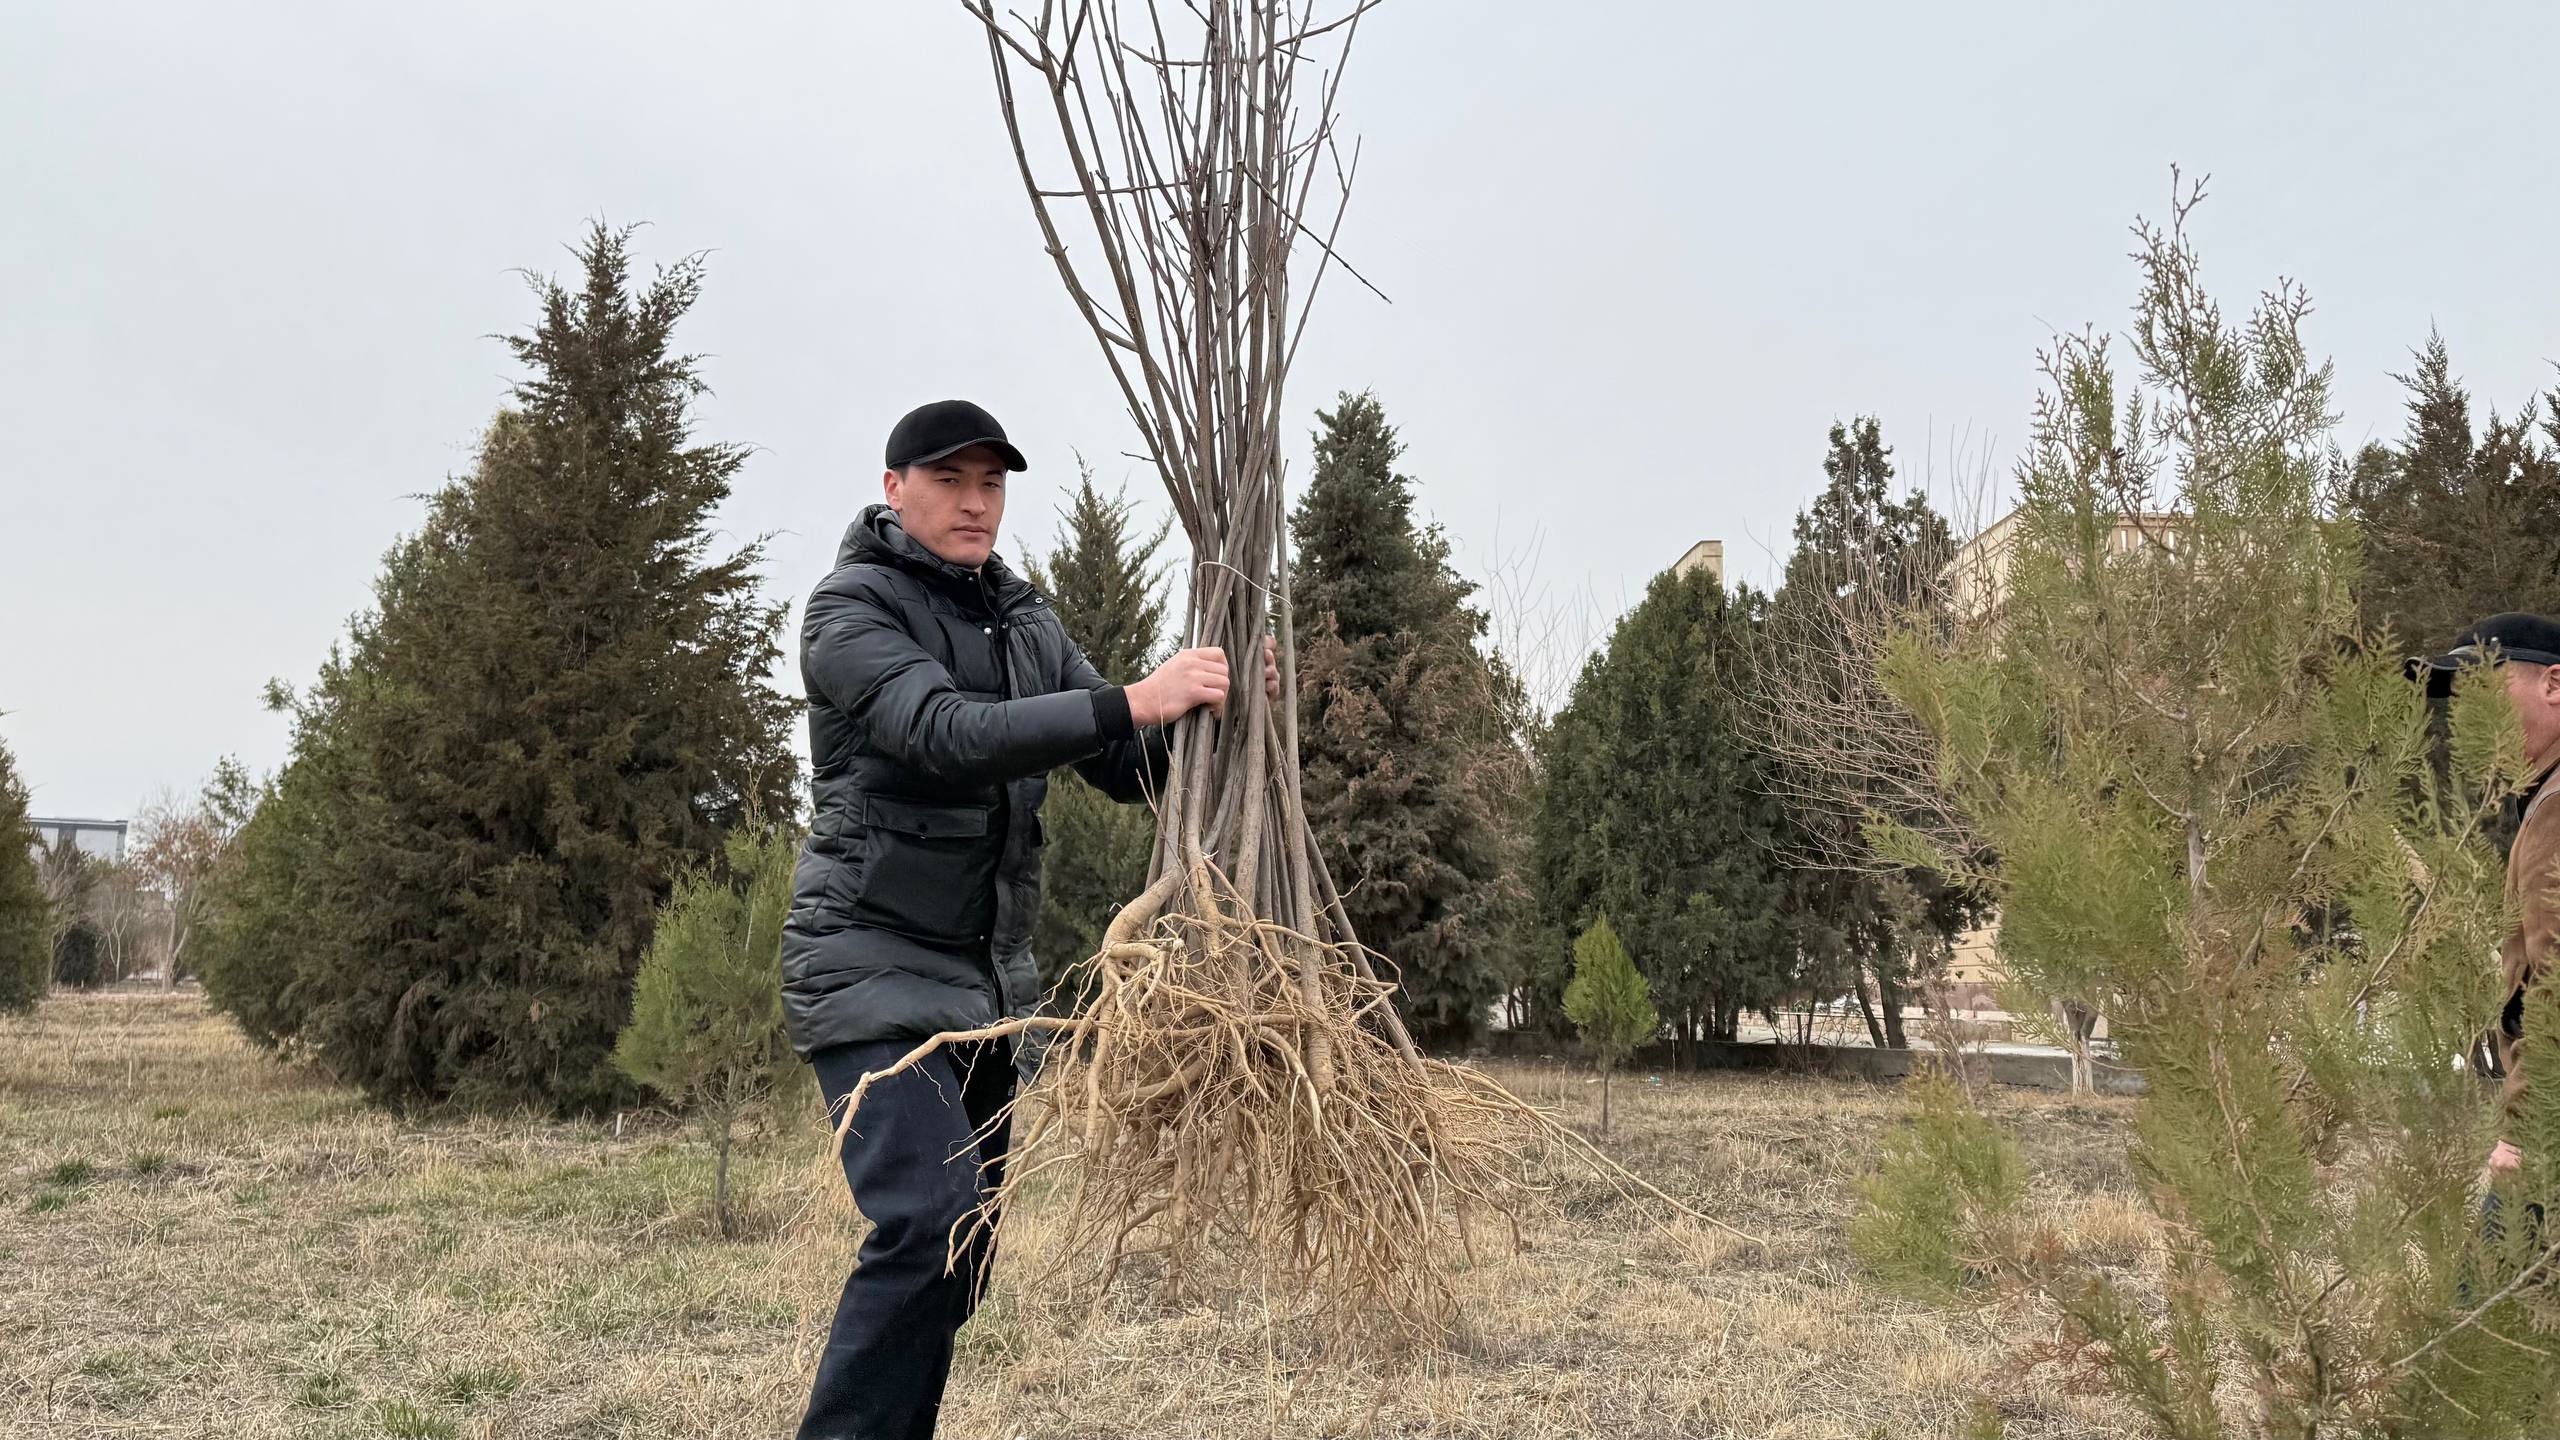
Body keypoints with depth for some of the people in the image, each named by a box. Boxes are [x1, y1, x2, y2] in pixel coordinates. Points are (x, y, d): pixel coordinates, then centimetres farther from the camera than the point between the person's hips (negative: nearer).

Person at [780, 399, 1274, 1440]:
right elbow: (949, 733, -25)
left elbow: (1130, 769, 7)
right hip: (875, 966, -7)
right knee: (929, 1223, -21)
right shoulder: (851, 608, -7)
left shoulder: (1023, 621, 13)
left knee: (962, 1256, 10)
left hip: (990, 979, 7)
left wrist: (1208, 710, -13)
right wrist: (1129, 699, -34)